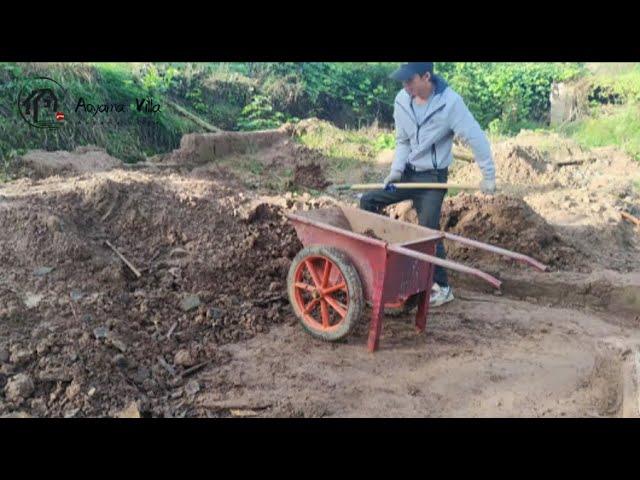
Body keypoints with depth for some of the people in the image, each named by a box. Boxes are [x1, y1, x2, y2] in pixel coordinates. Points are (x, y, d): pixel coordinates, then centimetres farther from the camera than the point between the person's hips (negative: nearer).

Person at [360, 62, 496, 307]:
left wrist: (488, 176, -15)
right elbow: (403, 141, 5)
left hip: (432, 177, -5)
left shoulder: (450, 102, -20)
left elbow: (476, 138, -17)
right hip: (407, 172, 6)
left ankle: (443, 287, 9)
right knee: (368, 201, -2)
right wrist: (396, 169, -9)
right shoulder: (402, 100, -6)